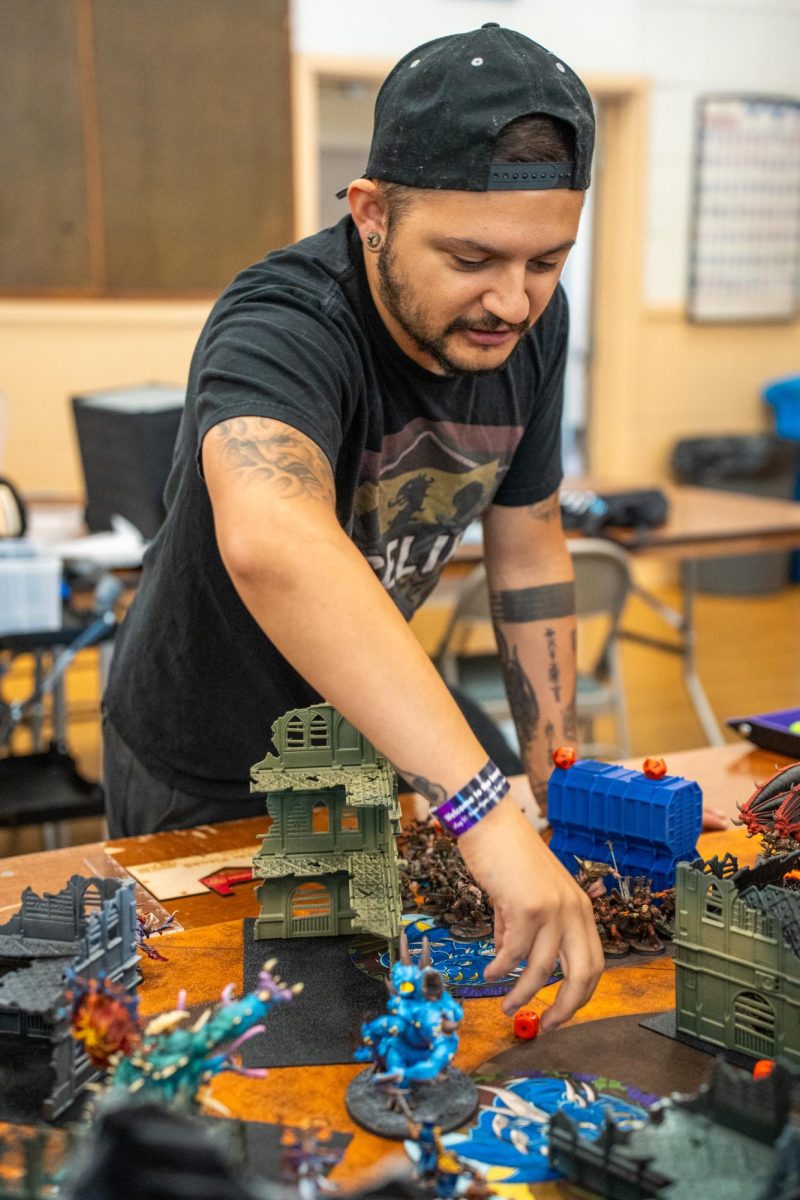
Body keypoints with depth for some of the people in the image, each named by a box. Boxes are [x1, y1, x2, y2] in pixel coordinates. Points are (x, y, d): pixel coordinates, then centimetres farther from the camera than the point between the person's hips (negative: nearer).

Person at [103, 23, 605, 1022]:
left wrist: (556, 781, -3)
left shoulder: (527, 322, -14)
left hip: (362, 732, 6)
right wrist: (487, 810, -63)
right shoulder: (280, 327, -36)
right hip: (201, 778, -5)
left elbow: (528, 553, -4)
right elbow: (269, 542, -58)